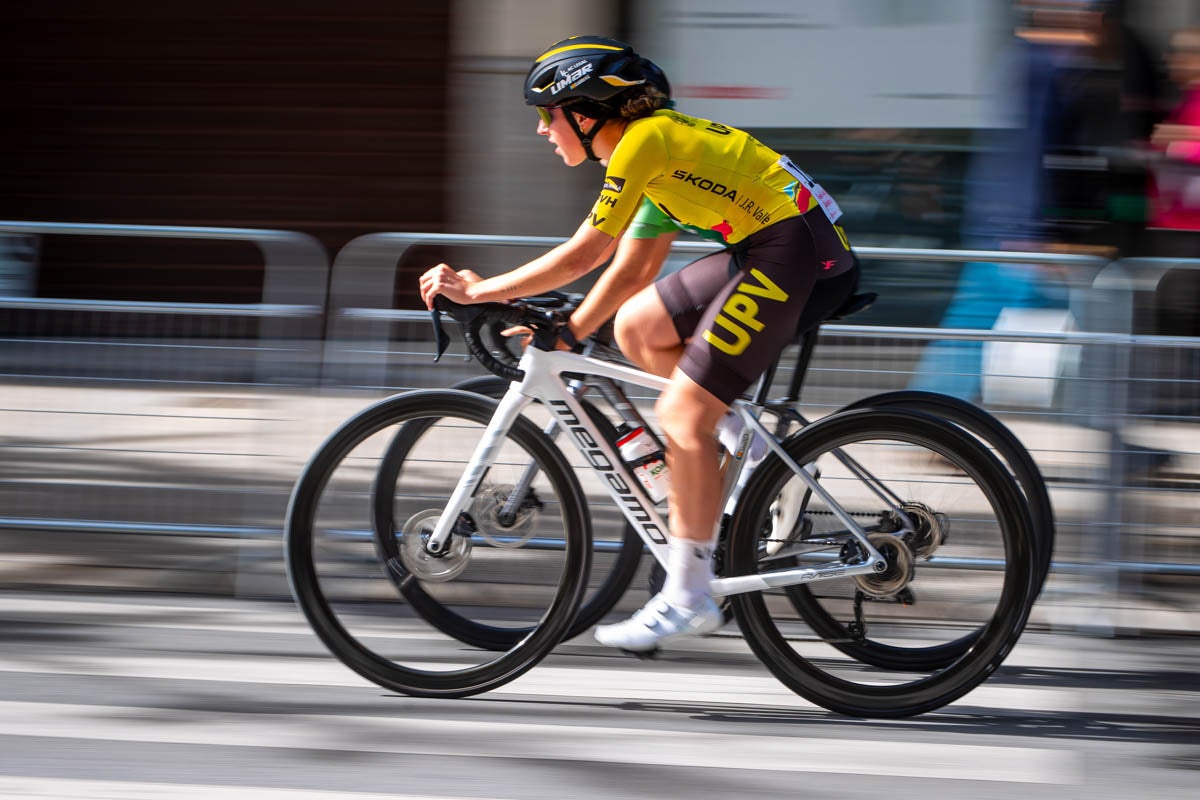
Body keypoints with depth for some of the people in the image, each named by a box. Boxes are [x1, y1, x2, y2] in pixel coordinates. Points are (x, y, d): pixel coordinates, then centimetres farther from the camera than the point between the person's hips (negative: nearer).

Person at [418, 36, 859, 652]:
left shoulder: (644, 141, -11)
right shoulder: (655, 149, 18)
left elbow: (583, 255, -13)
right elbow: (631, 271, 21)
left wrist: (476, 292, -8)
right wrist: (564, 333, 15)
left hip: (797, 252, -10)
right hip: (765, 250, 10)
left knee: (681, 418, -9)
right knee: (635, 328, 12)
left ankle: (688, 598, -4)